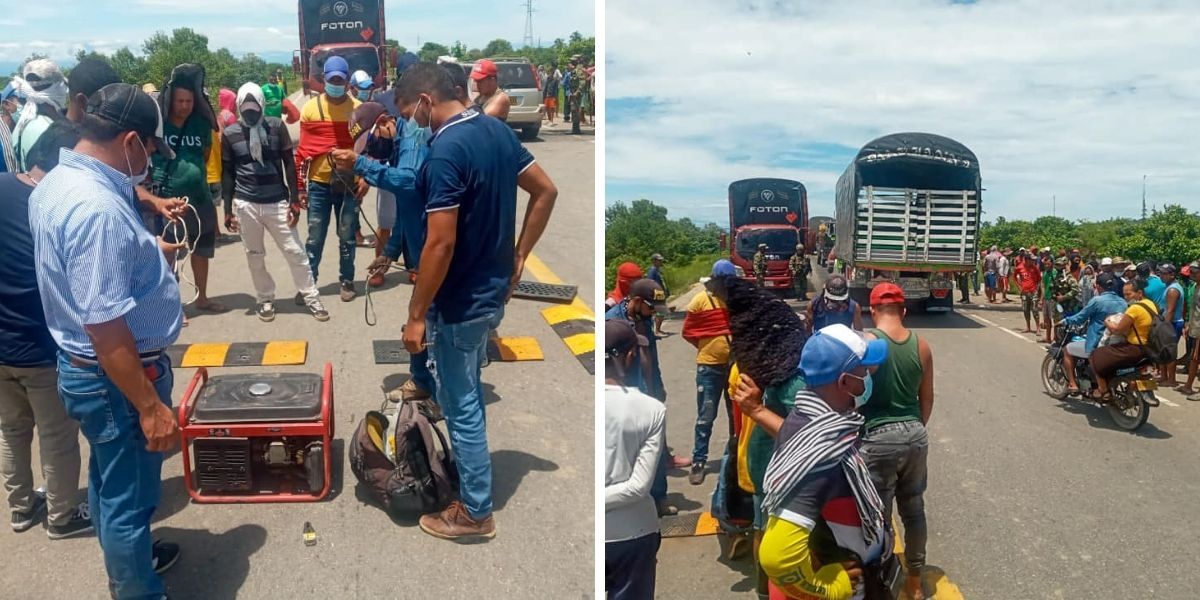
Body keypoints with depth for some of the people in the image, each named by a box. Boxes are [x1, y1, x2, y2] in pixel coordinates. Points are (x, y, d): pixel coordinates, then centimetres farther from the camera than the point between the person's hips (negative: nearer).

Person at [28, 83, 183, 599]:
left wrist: (141, 251, 34)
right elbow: (105, 327, -30)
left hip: (84, 368, 10)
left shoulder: (57, 183, 3)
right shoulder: (99, 209, -30)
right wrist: (150, 405, -24)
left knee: (111, 482, 27)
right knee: (129, 497, 7)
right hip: (117, 376, -10)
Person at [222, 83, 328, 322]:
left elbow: (289, 164, 3)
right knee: (254, 256, 9)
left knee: (295, 252, 1)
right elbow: (227, 173, 6)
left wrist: (294, 200, -2)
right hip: (246, 205, 1)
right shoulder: (230, 134, 1)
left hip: (278, 202, -1)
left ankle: (310, 296, 11)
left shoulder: (276, 126, -1)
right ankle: (265, 299, 23)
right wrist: (228, 210, 3)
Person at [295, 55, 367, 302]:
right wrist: (301, 186, 2)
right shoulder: (310, 108, 0)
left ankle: (347, 281, 23)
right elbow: (302, 150, 3)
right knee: (314, 238, 6)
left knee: (347, 237, 9)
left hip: (349, 184, 0)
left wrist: (366, 178, -7)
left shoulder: (359, 109, 0)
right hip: (318, 184, 0)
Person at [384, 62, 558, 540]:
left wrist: (416, 315, -17)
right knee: (464, 392, 25)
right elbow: (546, 192, 10)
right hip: (492, 291, 9)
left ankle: (475, 512, 20)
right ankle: (467, 473, 41)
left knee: (461, 405, 5)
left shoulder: (445, 152, -24)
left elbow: (440, 244, -26)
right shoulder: (498, 130, 4)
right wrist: (518, 258, 12)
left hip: (461, 302, -9)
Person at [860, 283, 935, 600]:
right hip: (915, 435, 5)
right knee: (914, 510, 19)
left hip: (878, 439, -5)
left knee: (879, 516, 6)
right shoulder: (921, 344, 1)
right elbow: (927, 398, 9)